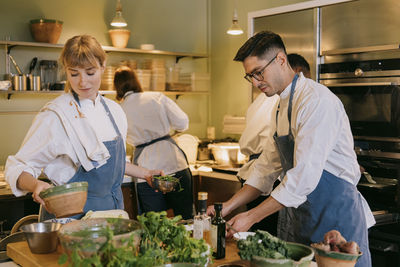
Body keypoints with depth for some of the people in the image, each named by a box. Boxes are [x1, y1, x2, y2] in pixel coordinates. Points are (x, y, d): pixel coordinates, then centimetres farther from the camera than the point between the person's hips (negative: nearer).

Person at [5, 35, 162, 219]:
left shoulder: (114, 110, 4)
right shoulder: (55, 116, -16)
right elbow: (17, 167, -14)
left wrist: (145, 174, 15)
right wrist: (36, 185, -33)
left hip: (113, 209, 6)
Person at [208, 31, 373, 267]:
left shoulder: (317, 100, -19)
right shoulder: (280, 108, 11)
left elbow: (305, 175, -25)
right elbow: (269, 168, 14)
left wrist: (251, 217, -20)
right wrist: (227, 207, 5)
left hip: (336, 217, -8)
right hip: (297, 218, 8)